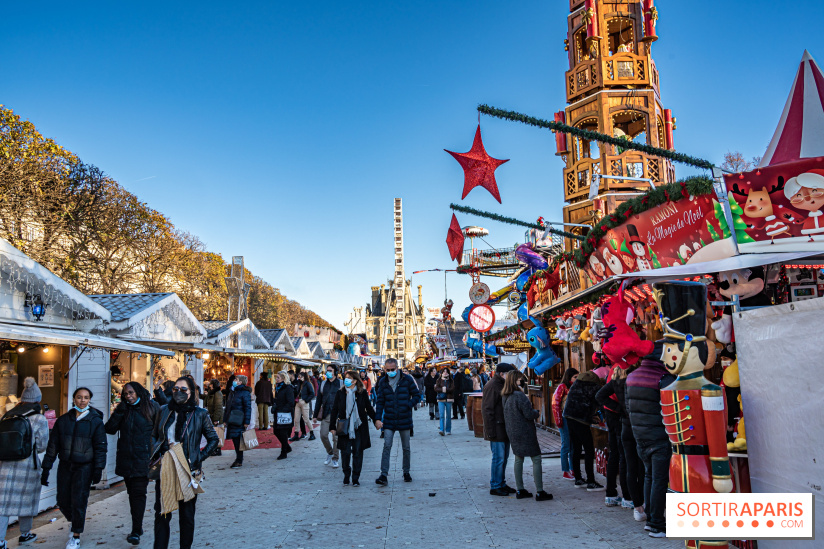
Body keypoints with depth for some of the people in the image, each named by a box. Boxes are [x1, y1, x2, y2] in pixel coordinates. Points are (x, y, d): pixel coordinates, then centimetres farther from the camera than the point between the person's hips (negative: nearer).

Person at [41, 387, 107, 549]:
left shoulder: (95, 421, -4)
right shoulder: (62, 420, 4)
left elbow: (100, 447, -4)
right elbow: (53, 445, 8)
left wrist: (98, 469, -10)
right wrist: (46, 468, 6)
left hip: (84, 467, -3)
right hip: (65, 467, 3)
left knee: (78, 501, -5)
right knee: (63, 502, 7)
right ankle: (75, 521, 37)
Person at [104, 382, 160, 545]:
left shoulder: (151, 407, -2)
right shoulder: (123, 409, 8)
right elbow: (109, 429, 1)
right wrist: (118, 412, -10)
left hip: (142, 459, -4)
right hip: (126, 459, 5)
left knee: (138, 493, -10)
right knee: (132, 493, 12)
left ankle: (136, 531, -9)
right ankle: (137, 527, 24)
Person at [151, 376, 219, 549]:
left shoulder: (200, 414, -2)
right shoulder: (164, 411, 5)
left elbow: (213, 439, 5)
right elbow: (154, 435, 18)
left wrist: (200, 458, -4)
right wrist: (155, 453, 3)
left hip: (188, 471, -2)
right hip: (165, 469, 2)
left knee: (187, 515, 7)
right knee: (162, 513, 5)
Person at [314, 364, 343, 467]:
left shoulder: (341, 384, 1)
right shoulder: (323, 384, 11)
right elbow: (318, 400, 14)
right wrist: (316, 414, 10)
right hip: (325, 414, 3)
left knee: (336, 437, 0)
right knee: (323, 435, -3)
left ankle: (335, 459, 13)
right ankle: (330, 452, 21)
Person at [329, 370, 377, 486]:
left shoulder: (362, 393, 0)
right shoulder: (340, 393, 2)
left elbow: (369, 409, 9)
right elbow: (335, 410, 6)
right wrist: (332, 426, 4)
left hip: (359, 428, 0)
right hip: (345, 428, 0)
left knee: (357, 452, 3)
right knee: (345, 452, -1)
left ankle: (356, 478, 14)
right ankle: (346, 475, 21)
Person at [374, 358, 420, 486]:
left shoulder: (407, 379, -3)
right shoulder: (383, 381, 3)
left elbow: (417, 396, 1)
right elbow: (380, 402, 5)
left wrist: (407, 406, -15)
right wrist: (378, 418, -6)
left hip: (404, 420, -1)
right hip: (388, 420, 1)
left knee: (406, 448, 10)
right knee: (386, 447, -7)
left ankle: (406, 472, 26)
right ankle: (383, 475, -7)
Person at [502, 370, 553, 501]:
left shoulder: (504, 396, 4)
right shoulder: (520, 396, -21)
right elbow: (529, 414, -19)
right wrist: (537, 413, 1)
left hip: (512, 432, 8)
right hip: (525, 432, -8)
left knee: (518, 459, 15)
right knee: (536, 459, 0)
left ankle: (519, 490, 19)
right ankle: (539, 492, 2)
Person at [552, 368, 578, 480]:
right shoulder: (562, 387, -8)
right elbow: (556, 404, -11)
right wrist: (558, 421, -14)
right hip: (565, 419, -7)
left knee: (573, 446, 11)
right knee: (566, 446, 0)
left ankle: (572, 469, 20)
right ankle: (566, 471, 7)